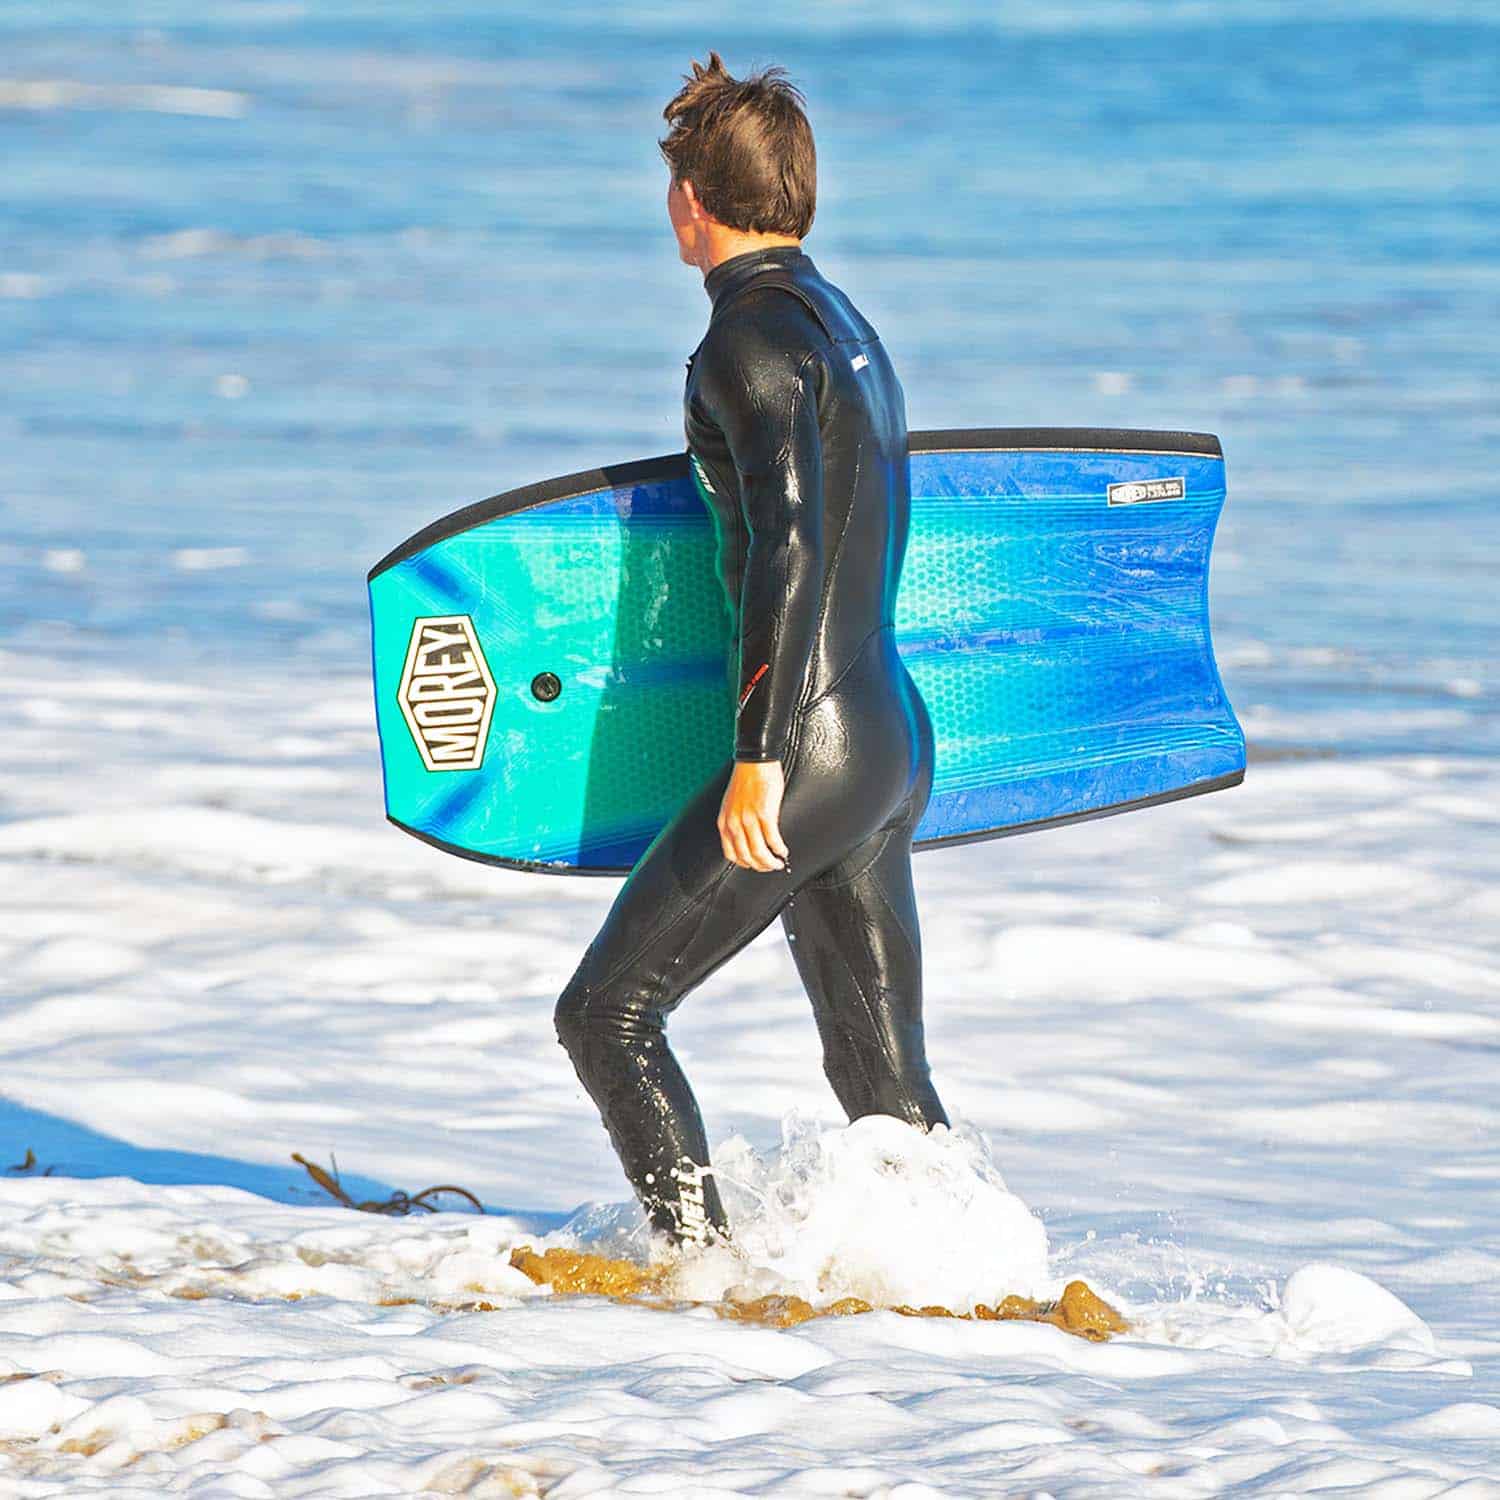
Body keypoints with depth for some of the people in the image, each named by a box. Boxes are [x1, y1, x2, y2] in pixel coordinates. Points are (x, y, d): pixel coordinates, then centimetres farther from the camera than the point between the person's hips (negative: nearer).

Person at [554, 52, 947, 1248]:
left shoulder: (753, 336, -13)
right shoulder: (847, 327, 17)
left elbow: (793, 541, -24)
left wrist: (759, 757, -25)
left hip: (813, 744, -9)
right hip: (901, 741, 9)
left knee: (608, 1014, 1)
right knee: (887, 1082, 10)